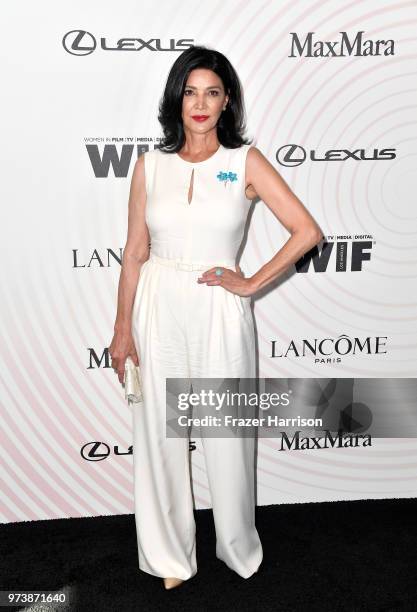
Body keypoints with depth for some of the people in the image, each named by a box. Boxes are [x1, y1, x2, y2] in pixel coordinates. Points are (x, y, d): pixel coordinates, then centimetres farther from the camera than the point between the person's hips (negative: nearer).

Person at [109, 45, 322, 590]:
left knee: (227, 435, 9)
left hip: (219, 311, -1)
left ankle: (238, 547, 36)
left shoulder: (246, 161, 0)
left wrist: (252, 284, -7)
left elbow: (307, 231, -5)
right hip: (158, 309, 2)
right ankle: (170, 554, 33)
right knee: (160, 434, 10)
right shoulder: (150, 165, 5)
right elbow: (135, 253, 5)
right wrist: (123, 328, 3)